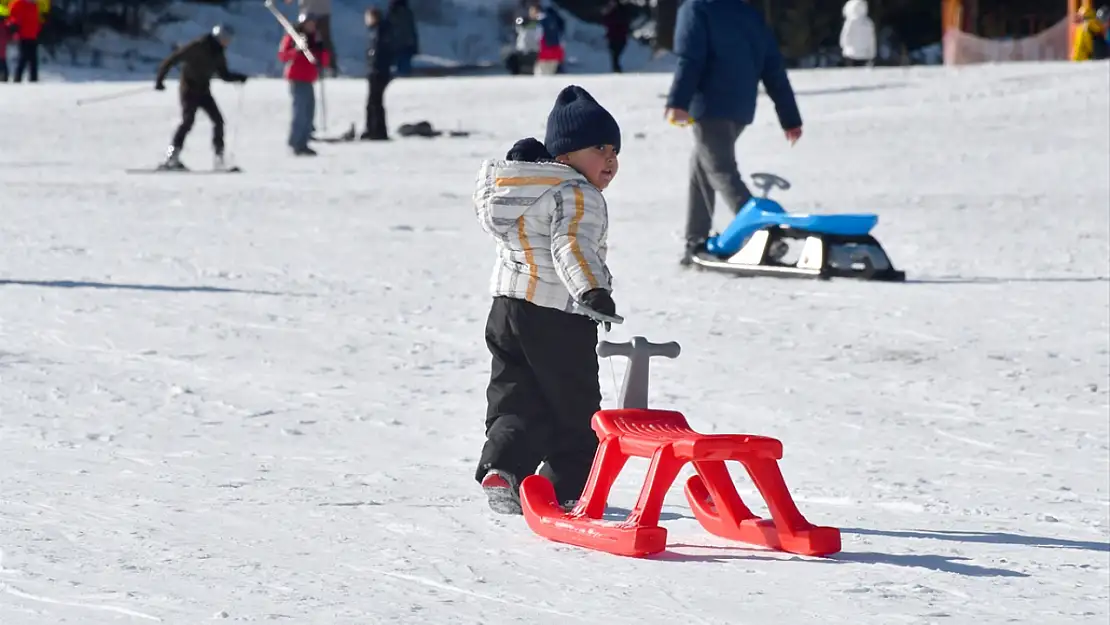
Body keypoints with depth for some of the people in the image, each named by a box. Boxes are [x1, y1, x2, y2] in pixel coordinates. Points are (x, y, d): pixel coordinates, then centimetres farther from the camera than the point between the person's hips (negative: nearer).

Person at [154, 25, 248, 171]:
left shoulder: (218, 54, 7)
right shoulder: (198, 46, -16)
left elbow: (224, 75, 20)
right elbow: (172, 60, -17)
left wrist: (239, 77, 1)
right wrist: (160, 79, -20)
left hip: (203, 90, 8)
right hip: (189, 88, -8)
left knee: (218, 121, 1)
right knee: (188, 120, -21)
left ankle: (220, 159, 8)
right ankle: (172, 158, -24)